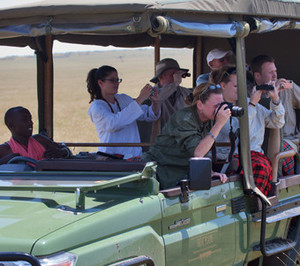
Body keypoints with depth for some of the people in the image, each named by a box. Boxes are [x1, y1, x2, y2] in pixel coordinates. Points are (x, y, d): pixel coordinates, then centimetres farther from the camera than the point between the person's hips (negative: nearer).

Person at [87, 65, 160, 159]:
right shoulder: (96, 107, -4)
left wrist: (155, 102, -6)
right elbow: (114, 123, -23)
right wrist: (139, 99, -23)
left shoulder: (124, 99, 15)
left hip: (135, 156, 5)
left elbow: (149, 115, 18)